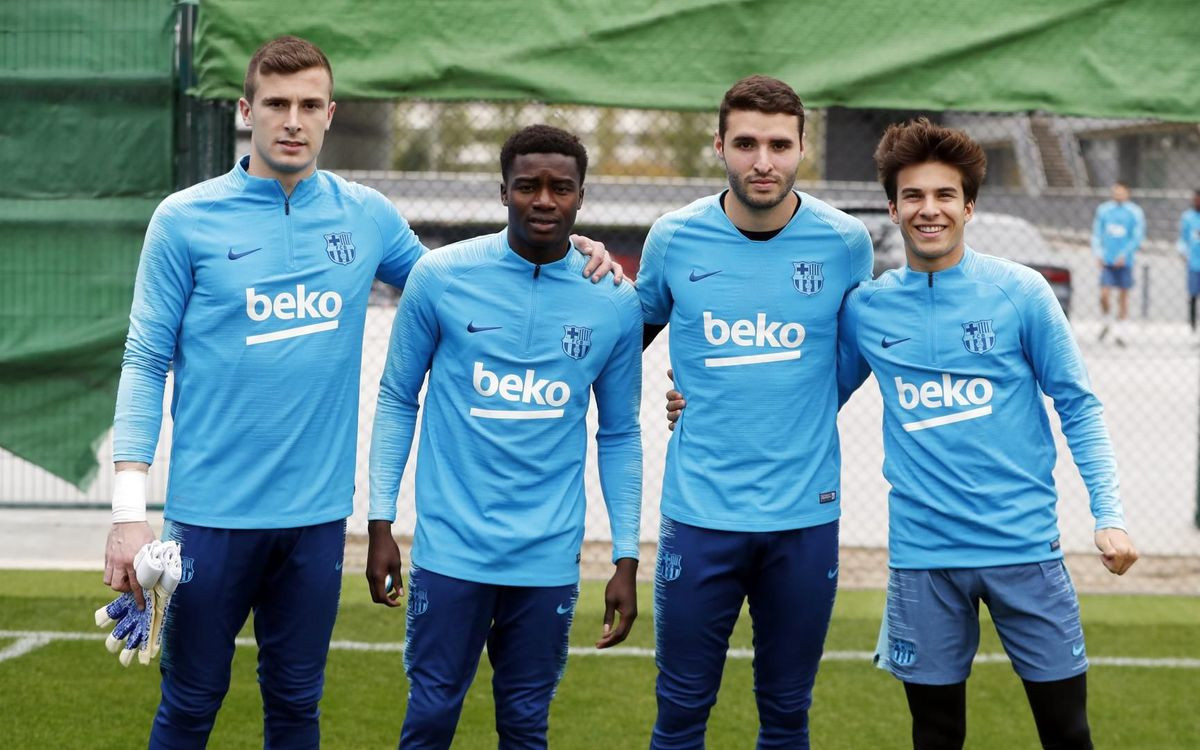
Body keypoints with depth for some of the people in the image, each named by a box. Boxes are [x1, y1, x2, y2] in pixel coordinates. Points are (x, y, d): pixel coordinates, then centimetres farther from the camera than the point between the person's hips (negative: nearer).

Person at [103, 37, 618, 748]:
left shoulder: (367, 216, 4)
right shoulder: (185, 220, -4)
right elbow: (146, 363, -3)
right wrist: (130, 509, -11)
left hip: (318, 509, 3)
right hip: (212, 510, -3)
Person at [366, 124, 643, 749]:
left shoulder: (615, 303, 1)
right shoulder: (440, 276, -3)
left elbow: (619, 435, 10)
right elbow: (397, 401, 5)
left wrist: (626, 560, 7)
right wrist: (380, 524, 1)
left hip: (549, 558, 1)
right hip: (451, 549, -1)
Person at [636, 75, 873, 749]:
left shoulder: (846, 242, -2)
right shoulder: (675, 238, -2)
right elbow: (636, 331, 17)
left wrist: (803, 419, 6)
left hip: (806, 513, 0)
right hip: (701, 510, 0)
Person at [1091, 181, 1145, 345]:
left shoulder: (1134, 212, -3)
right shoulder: (1103, 210, 6)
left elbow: (1138, 237, -4)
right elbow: (1096, 233, 11)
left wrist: (1124, 254, -13)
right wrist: (1098, 254, -1)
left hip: (1124, 262, -1)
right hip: (1107, 261, 2)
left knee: (1123, 295, 4)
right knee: (1103, 295, -7)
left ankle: (1120, 330, 15)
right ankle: (1108, 322, 20)